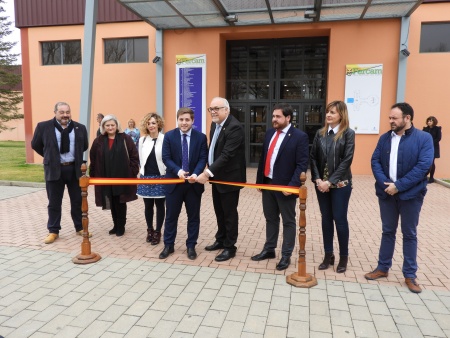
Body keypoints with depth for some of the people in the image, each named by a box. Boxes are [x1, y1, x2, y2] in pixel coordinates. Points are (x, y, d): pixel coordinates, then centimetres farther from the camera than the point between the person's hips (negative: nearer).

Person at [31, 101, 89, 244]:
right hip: (54, 169, -1)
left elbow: (84, 146, 16)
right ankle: (53, 231, 19)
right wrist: (49, 157, 10)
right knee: (54, 203, 7)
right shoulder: (43, 127, -4)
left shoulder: (80, 128, 2)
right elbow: (35, 145, 9)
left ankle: (80, 228, 24)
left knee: (78, 201, 10)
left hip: (74, 169, 2)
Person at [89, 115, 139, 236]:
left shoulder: (125, 139, -3)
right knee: (112, 203, 12)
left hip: (122, 177, -3)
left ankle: (121, 226, 18)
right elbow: (93, 160, 7)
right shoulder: (99, 141, 5)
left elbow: (134, 156, -4)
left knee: (120, 203, 4)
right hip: (106, 178, 3)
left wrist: (133, 172, -8)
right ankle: (116, 225, 26)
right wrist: (93, 175, 4)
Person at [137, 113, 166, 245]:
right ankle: (149, 230, 29)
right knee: (148, 206, 12)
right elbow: (140, 159, 11)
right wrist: (142, 173, 9)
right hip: (146, 177, 4)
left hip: (160, 177, -4)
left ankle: (158, 232, 20)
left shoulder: (165, 139, -10)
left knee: (160, 205, 7)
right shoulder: (142, 140, 5)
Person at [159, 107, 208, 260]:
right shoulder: (169, 136, -1)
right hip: (174, 182, 0)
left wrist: (196, 174, -24)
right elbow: (166, 158, -6)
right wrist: (178, 171, -23)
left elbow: (203, 158, -6)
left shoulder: (201, 137, -1)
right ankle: (168, 245, 25)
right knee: (171, 215, 10)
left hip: (194, 182, 0)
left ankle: (191, 246, 24)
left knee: (193, 216, 10)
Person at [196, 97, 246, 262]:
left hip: (229, 177, -8)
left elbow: (227, 154, -29)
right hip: (216, 175, 8)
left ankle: (230, 247, 19)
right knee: (219, 211, 19)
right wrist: (209, 171, 8)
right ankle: (221, 240, 36)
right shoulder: (215, 124, 7)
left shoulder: (234, 127, -22)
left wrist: (208, 173, -32)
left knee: (229, 213, 4)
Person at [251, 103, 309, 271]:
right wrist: (259, 179, 10)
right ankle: (269, 249, 32)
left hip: (285, 186, -6)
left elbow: (302, 165, -15)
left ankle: (286, 255, 20)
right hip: (267, 183, 7)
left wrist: (292, 186, -21)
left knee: (288, 221, 8)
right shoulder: (269, 133, 9)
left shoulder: (300, 136, -11)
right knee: (270, 219, 18)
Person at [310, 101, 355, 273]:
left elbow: (347, 160, -12)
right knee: (326, 219, 10)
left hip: (340, 184, -4)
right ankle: (328, 255, 21)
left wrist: (330, 181, -16)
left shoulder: (348, 134, -5)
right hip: (321, 183, 4)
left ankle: (343, 257, 18)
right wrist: (317, 179, -9)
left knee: (340, 219, 3)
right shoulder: (320, 133, 7)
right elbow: (313, 157, 4)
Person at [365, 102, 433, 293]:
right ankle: (383, 268, 27)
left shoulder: (424, 138, -7)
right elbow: (375, 161, 0)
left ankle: (410, 275, 22)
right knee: (388, 231, 14)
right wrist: (384, 183, -15)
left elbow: (423, 166, -16)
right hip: (386, 192, 3)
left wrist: (399, 185, -19)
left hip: (411, 194, -3)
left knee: (409, 234, 9)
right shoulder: (384, 138, 5)